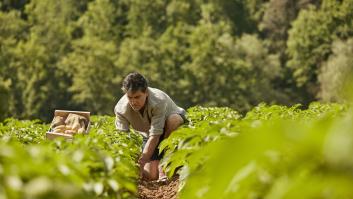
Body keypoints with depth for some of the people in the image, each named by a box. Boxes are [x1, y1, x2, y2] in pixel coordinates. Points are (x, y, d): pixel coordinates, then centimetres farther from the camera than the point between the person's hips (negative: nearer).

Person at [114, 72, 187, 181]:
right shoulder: (121, 109, -26)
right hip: (148, 135, 3)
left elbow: (155, 136, -40)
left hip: (174, 129, -3)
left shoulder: (159, 101, -38)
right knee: (150, 175, -16)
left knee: (173, 120, -41)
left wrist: (141, 162, -46)